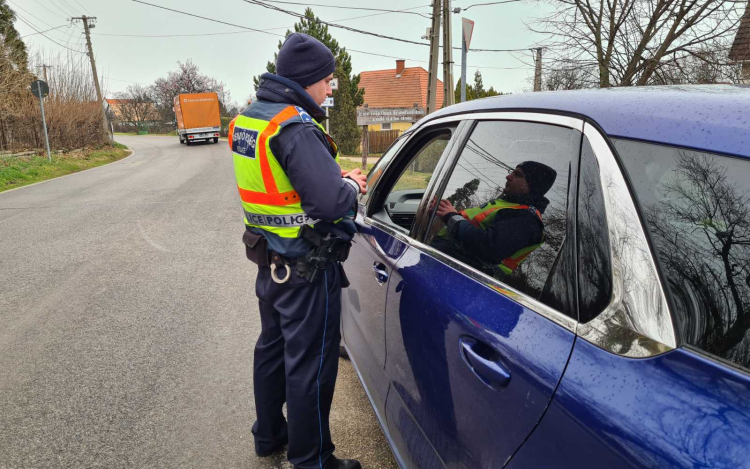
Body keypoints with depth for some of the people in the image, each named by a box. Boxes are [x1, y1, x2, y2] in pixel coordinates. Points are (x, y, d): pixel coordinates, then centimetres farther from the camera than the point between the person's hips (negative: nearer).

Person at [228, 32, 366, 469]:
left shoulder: (248, 118, 7)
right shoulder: (295, 129, -23)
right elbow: (331, 201, -31)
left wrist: (337, 176, 2)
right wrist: (351, 186, -10)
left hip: (270, 263, 10)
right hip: (307, 271, -9)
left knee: (272, 348, 24)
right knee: (311, 366, 6)